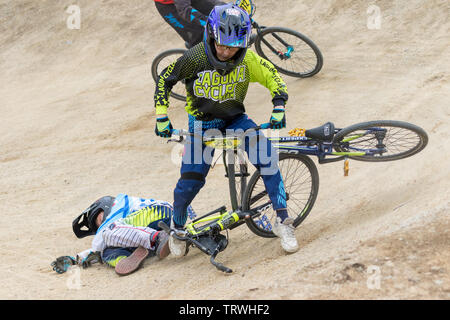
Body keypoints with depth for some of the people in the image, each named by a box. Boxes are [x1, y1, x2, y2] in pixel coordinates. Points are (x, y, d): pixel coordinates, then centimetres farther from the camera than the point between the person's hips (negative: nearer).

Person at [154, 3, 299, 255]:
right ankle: (177, 229, 25)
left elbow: (273, 77, -8)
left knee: (266, 156, -24)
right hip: (202, 124, -1)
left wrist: (279, 108, -22)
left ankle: (283, 221, -14)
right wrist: (162, 117, -12)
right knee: (190, 182, -5)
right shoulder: (195, 58, -23)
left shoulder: (247, 58, -18)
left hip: (235, 119, 1)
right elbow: (165, 80, -9)